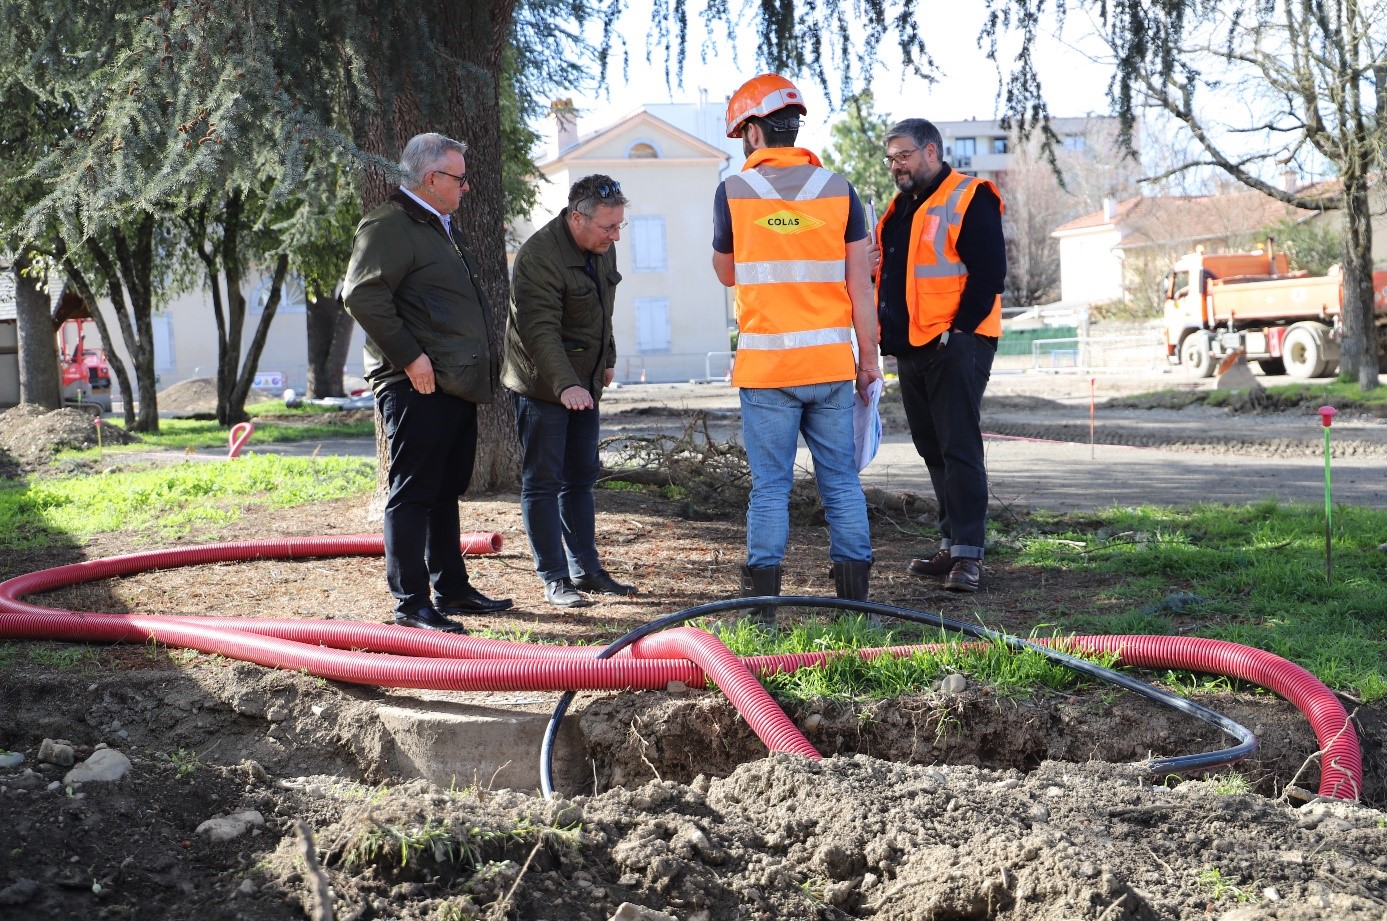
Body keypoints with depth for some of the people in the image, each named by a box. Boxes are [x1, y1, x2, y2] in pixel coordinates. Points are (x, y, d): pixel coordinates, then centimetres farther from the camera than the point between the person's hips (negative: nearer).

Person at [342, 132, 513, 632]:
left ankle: (451, 589, 25)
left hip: (456, 385, 10)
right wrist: (409, 356, -21)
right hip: (419, 385, -10)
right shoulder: (389, 225, -11)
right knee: (412, 493, -6)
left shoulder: (439, 227, 23)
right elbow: (362, 295, -22)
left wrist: (477, 369, 21)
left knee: (446, 491, 16)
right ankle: (411, 603, -2)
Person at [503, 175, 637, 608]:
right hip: (543, 387, -8)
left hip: (584, 383, 8)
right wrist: (565, 386, -39)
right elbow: (540, 331, -30)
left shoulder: (602, 247, 5)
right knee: (543, 481, -2)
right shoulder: (539, 255, -23)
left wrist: (607, 359, 26)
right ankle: (554, 579, 3)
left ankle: (586, 569, 20)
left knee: (581, 477, 12)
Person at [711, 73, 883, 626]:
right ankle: (855, 597, 10)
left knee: (770, 485, 3)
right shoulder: (837, 189, 2)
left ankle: (763, 605, 4)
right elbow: (860, 282, 2)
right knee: (841, 480, 9)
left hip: (766, 365, -2)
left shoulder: (734, 192, -2)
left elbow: (726, 273, 12)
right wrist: (869, 358, 7)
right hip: (831, 362, 2)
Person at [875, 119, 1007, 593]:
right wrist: (872, 264, 5)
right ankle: (951, 544, 19)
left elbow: (988, 272, -14)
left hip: (955, 345, -9)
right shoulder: (902, 208, 20)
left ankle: (968, 554, -9)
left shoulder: (969, 200, -7)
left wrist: (958, 331, -18)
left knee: (958, 448, -10)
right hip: (911, 348, 9)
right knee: (933, 449, 12)